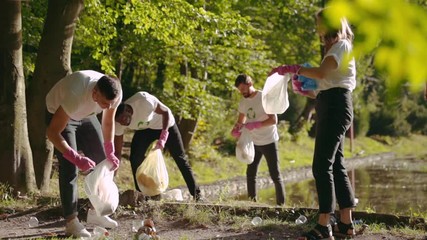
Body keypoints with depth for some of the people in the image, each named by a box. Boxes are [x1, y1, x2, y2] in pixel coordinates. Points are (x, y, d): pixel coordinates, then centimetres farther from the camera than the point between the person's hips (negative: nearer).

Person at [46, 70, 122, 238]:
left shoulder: (115, 93, -26)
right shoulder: (75, 96, -44)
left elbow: (108, 122, -4)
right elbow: (52, 133, -37)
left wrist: (109, 153, -11)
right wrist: (77, 159, -43)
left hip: (85, 115, 6)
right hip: (60, 115, -6)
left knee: (101, 161, 5)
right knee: (69, 167, -16)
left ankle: (95, 212, 18)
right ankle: (71, 222, -12)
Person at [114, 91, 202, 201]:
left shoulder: (143, 100, -42)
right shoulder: (119, 124, -27)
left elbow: (166, 112, -25)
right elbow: (117, 153, -21)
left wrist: (163, 136, -36)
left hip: (165, 124, -3)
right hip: (144, 129, 3)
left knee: (180, 158, 3)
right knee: (135, 158, -15)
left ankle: (196, 194, 14)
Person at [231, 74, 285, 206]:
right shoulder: (243, 103, 5)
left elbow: (273, 120, -20)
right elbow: (241, 121, 15)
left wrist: (255, 125, -31)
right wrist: (235, 130, -8)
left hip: (269, 142, -7)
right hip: (254, 143, 7)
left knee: (275, 175, -4)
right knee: (250, 174, 7)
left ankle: (281, 204, 1)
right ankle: (252, 202, 14)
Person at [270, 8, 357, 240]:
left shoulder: (342, 45, -5)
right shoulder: (336, 49, 26)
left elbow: (321, 73, -22)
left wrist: (293, 69, -17)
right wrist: (306, 91, 12)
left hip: (335, 107, -11)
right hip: (330, 107, 11)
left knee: (322, 165, -15)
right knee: (336, 165, 9)